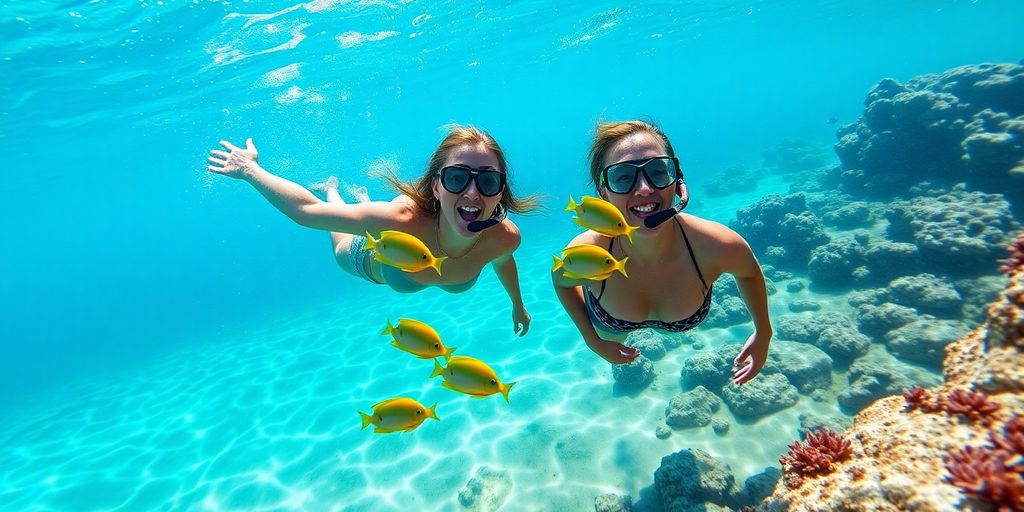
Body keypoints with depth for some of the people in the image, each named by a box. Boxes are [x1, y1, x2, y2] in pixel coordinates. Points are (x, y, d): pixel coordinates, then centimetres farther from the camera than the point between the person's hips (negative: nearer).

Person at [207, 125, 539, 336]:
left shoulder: (505, 238, -40)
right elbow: (306, 211, -35)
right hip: (370, 260, -2)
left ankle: (363, 198, 64)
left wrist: (518, 305, 5)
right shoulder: (400, 221, -50)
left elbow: (502, 262, -12)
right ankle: (332, 188, 62)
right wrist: (249, 170, -24)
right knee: (341, 247, 36)